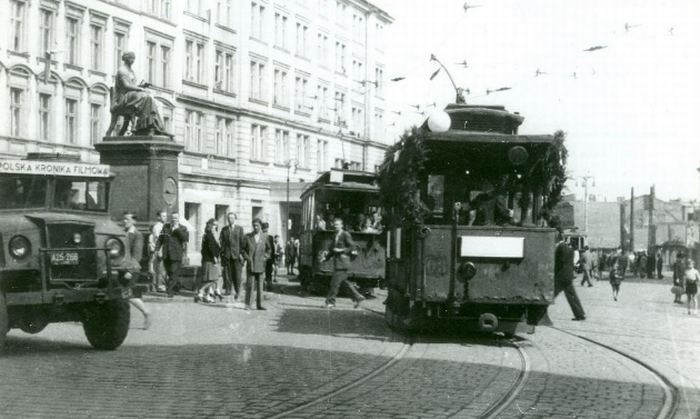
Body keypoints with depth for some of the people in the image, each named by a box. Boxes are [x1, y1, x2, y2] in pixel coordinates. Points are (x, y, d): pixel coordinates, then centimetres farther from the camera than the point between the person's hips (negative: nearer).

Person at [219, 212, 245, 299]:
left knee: (237, 274, -3)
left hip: (237, 255, -2)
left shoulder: (239, 229, 6)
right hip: (227, 255, 2)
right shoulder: (224, 229, 11)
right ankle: (227, 290, 5)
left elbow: (243, 241, 2)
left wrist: (241, 253, -6)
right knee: (227, 273, -2)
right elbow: (221, 241, 9)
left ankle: (237, 291, 8)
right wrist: (222, 252, -2)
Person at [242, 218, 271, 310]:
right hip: (250, 265, -1)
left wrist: (264, 258, 1)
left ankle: (259, 304, 9)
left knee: (260, 286, 4)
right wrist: (247, 257, -4)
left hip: (260, 265, 1)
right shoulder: (248, 236, 4)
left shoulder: (265, 237, 6)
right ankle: (247, 304, -2)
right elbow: (243, 249, 9)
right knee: (249, 285, -6)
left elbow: (269, 250, 15)